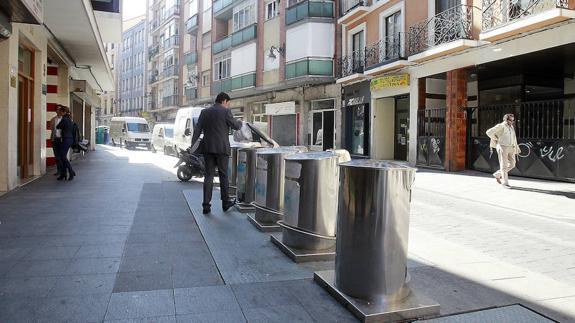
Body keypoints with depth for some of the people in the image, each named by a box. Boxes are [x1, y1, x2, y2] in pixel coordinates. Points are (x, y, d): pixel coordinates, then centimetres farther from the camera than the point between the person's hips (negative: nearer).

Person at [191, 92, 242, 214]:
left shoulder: (204, 112, 9)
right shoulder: (225, 112, -5)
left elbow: (197, 130, 6)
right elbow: (236, 126, 1)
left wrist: (192, 145, 6)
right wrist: (240, 122, 23)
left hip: (207, 148, 4)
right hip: (221, 149, -4)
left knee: (208, 176, 6)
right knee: (223, 175, 9)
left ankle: (206, 205, 1)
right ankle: (225, 203, 18)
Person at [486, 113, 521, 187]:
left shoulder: (511, 127, 16)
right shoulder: (500, 126, -8)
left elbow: (514, 139, 22)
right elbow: (489, 132, -15)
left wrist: (516, 149, 17)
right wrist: (496, 140, -8)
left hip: (510, 148, 8)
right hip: (502, 147, -8)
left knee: (512, 164, 7)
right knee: (504, 165, -5)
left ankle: (498, 175, 23)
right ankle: (505, 182, 1)